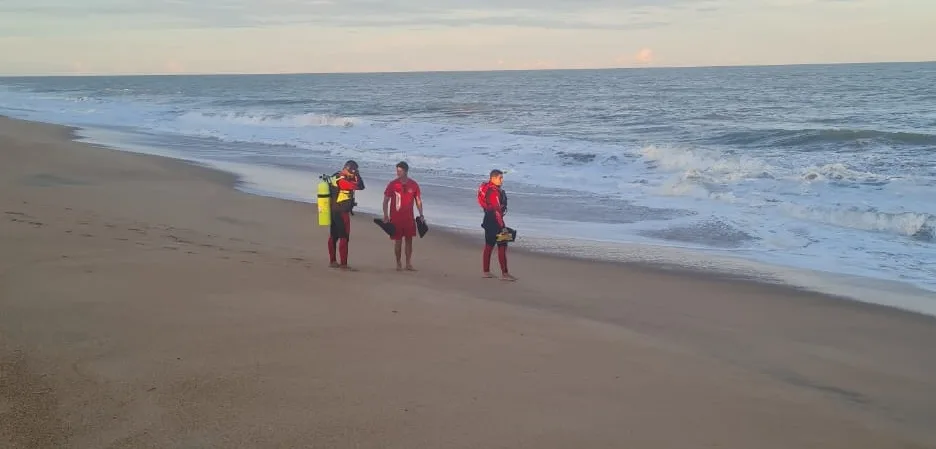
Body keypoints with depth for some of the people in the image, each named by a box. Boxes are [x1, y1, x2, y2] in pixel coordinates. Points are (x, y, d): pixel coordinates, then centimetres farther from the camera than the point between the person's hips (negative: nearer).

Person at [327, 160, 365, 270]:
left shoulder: (335, 177, 10)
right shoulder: (342, 180, -19)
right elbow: (360, 186, -20)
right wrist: (357, 175, -10)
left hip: (334, 211, 10)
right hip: (342, 212, -10)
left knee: (333, 236, 14)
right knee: (344, 238, -6)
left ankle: (332, 261, 21)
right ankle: (343, 264, -6)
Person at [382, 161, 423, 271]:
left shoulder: (414, 185, 2)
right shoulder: (392, 184, -4)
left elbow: (418, 200, 10)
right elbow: (386, 200, -1)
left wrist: (421, 214, 4)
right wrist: (385, 215, -8)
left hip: (409, 218, 2)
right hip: (395, 218, -2)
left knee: (409, 240, 4)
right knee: (398, 241, 1)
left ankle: (408, 264, 12)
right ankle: (398, 264, 12)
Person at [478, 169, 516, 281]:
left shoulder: (487, 187, 11)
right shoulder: (494, 192, -21)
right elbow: (497, 210, -24)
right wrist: (502, 225, -24)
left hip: (488, 219, 11)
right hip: (495, 220, -11)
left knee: (489, 245, 15)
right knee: (502, 246, -7)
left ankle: (485, 271, 20)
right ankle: (504, 273, -6)